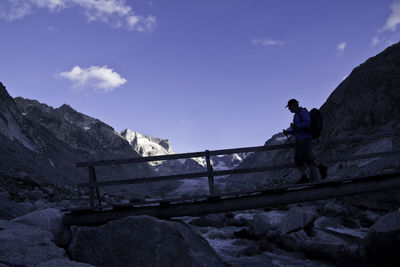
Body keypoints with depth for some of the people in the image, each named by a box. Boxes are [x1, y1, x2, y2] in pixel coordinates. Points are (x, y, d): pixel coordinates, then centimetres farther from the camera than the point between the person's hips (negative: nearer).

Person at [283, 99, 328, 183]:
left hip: (305, 138, -9)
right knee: (298, 159, -2)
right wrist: (287, 132, 11)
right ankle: (304, 177, -4)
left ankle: (321, 167, 1)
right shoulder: (297, 115, 25)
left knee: (306, 158, -16)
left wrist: (296, 126, -30)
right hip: (299, 140, 9)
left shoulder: (302, 111, -3)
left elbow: (307, 123, -18)